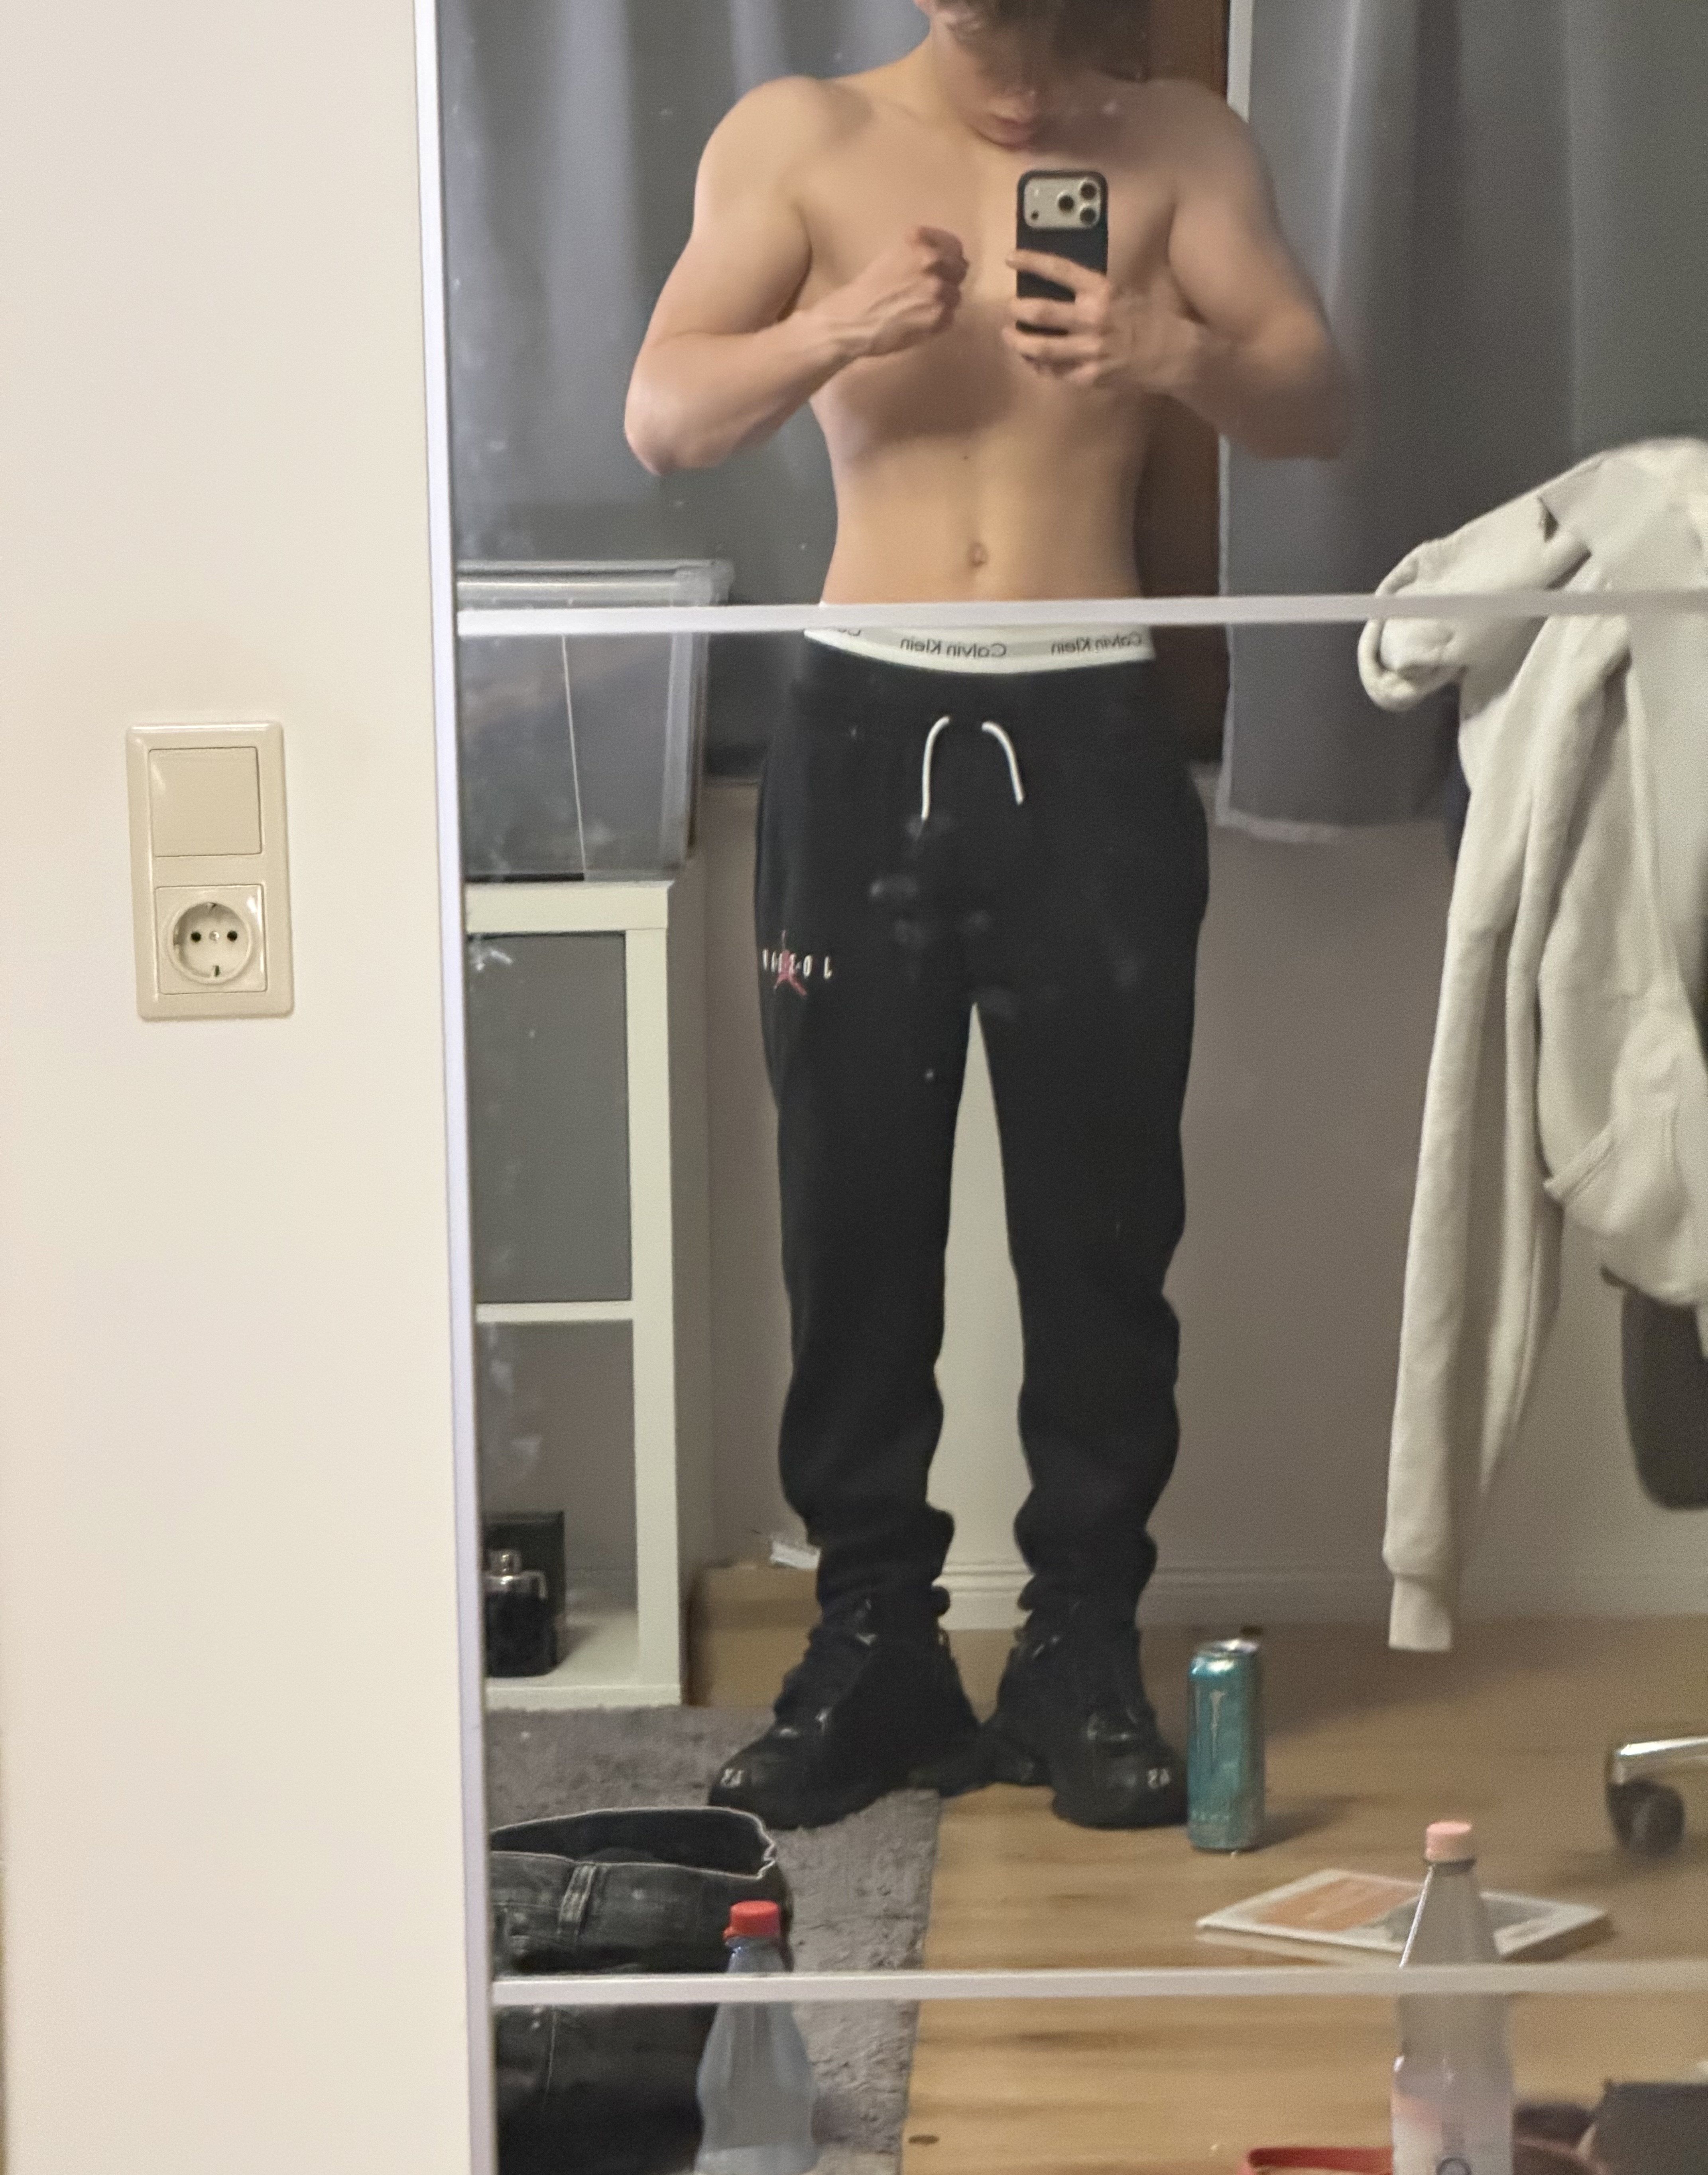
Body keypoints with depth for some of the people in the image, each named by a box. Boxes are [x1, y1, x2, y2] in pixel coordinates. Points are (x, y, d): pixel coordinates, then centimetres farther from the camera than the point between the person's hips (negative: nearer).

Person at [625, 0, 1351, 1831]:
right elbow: (664, 418, -5)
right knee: (853, 1202, 2)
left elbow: (1321, 407, -3)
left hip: (1088, 736, 0)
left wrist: (1179, 355, -25)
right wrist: (838, 327, -24)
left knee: (1103, 1215, 1)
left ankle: (1083, 1650, 11)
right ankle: (872, 1645, 12)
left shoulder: (1182, 150, 4)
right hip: (869, 726, 0)